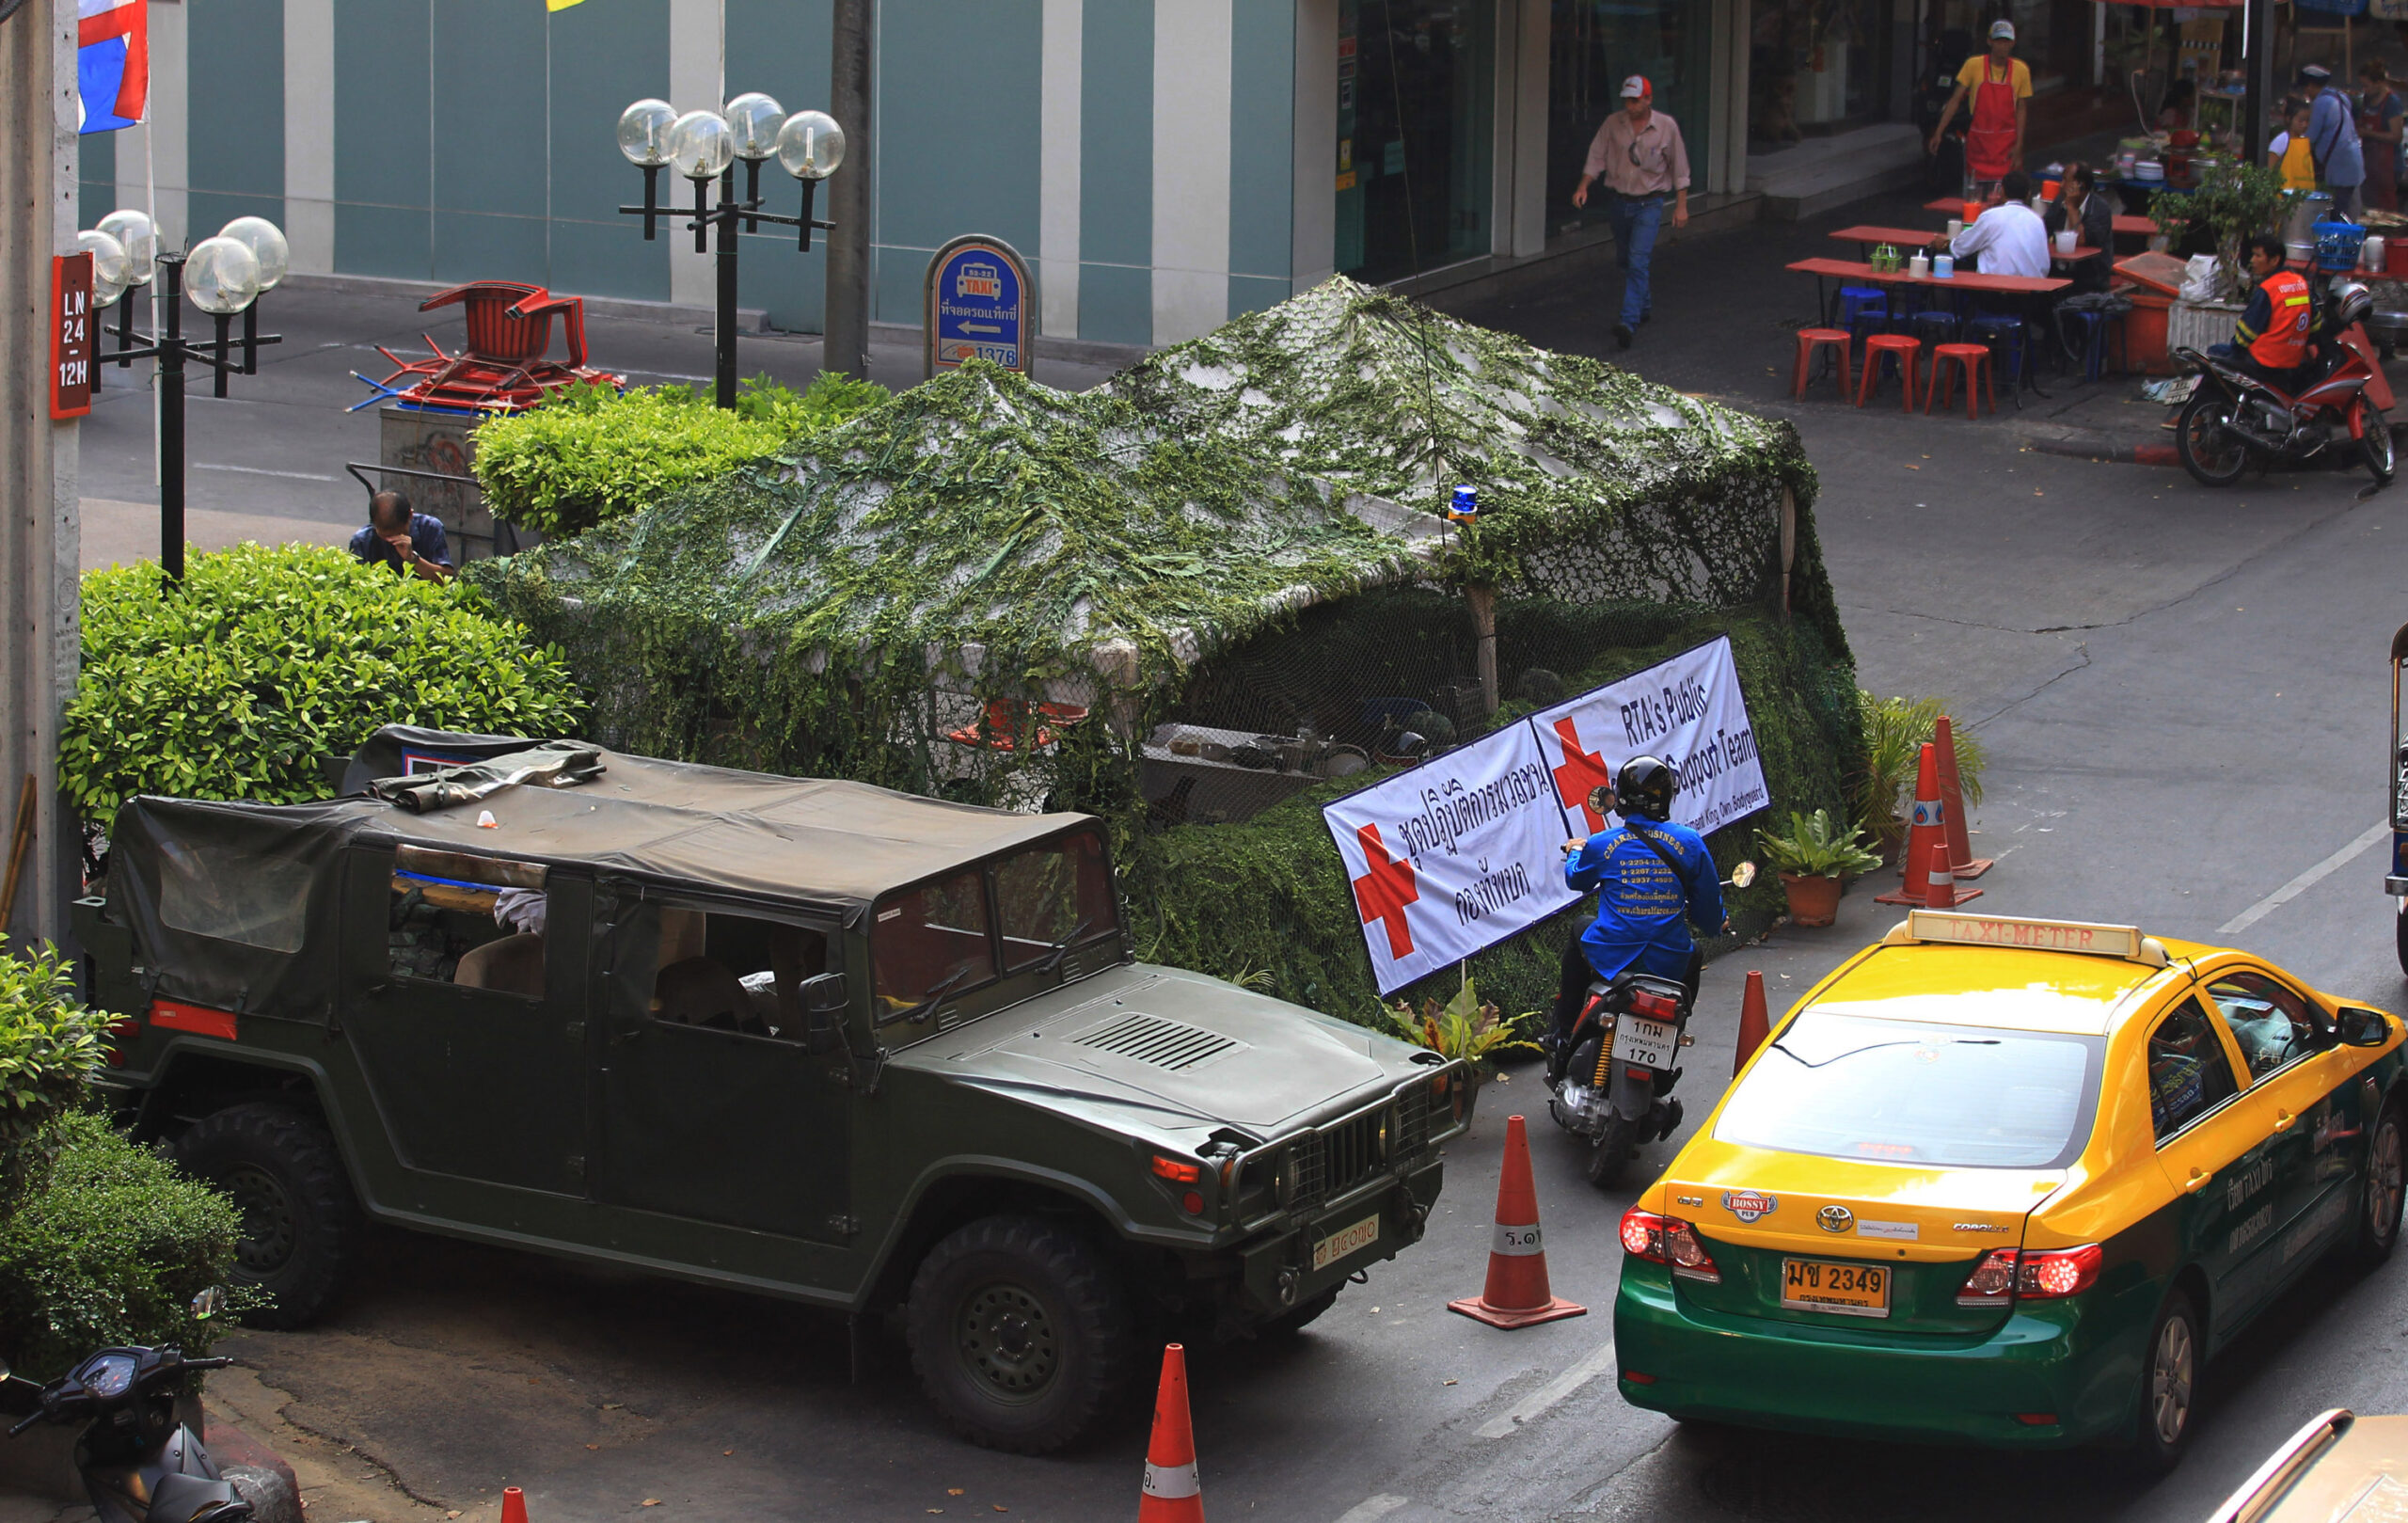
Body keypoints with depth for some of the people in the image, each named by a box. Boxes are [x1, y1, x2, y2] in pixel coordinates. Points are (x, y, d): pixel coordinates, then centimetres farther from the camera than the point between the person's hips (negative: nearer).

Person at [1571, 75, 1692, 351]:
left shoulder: (1666, 127, -6)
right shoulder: (1613, 123, -1)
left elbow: (1679, 169, 1)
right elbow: (1596, 158, 3)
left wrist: (1681, 206, 0)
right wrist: (1583, 187, -11)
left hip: (1649, 204, -4)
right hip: (1619, 201, 4)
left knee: (1638, 261, -17)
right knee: (1624, 260, 16)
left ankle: (1629, 322, -25)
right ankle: (1644, 301, 42)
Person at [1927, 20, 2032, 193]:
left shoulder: (2021, 70, 0)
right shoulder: (1974, 65, -3)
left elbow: (2021, 109, 3)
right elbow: (1955, 100, -1)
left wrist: (2018, 146, -4)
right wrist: (1938, 133, -7)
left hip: (2007, 142, 0)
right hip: (1978, 138, 0)